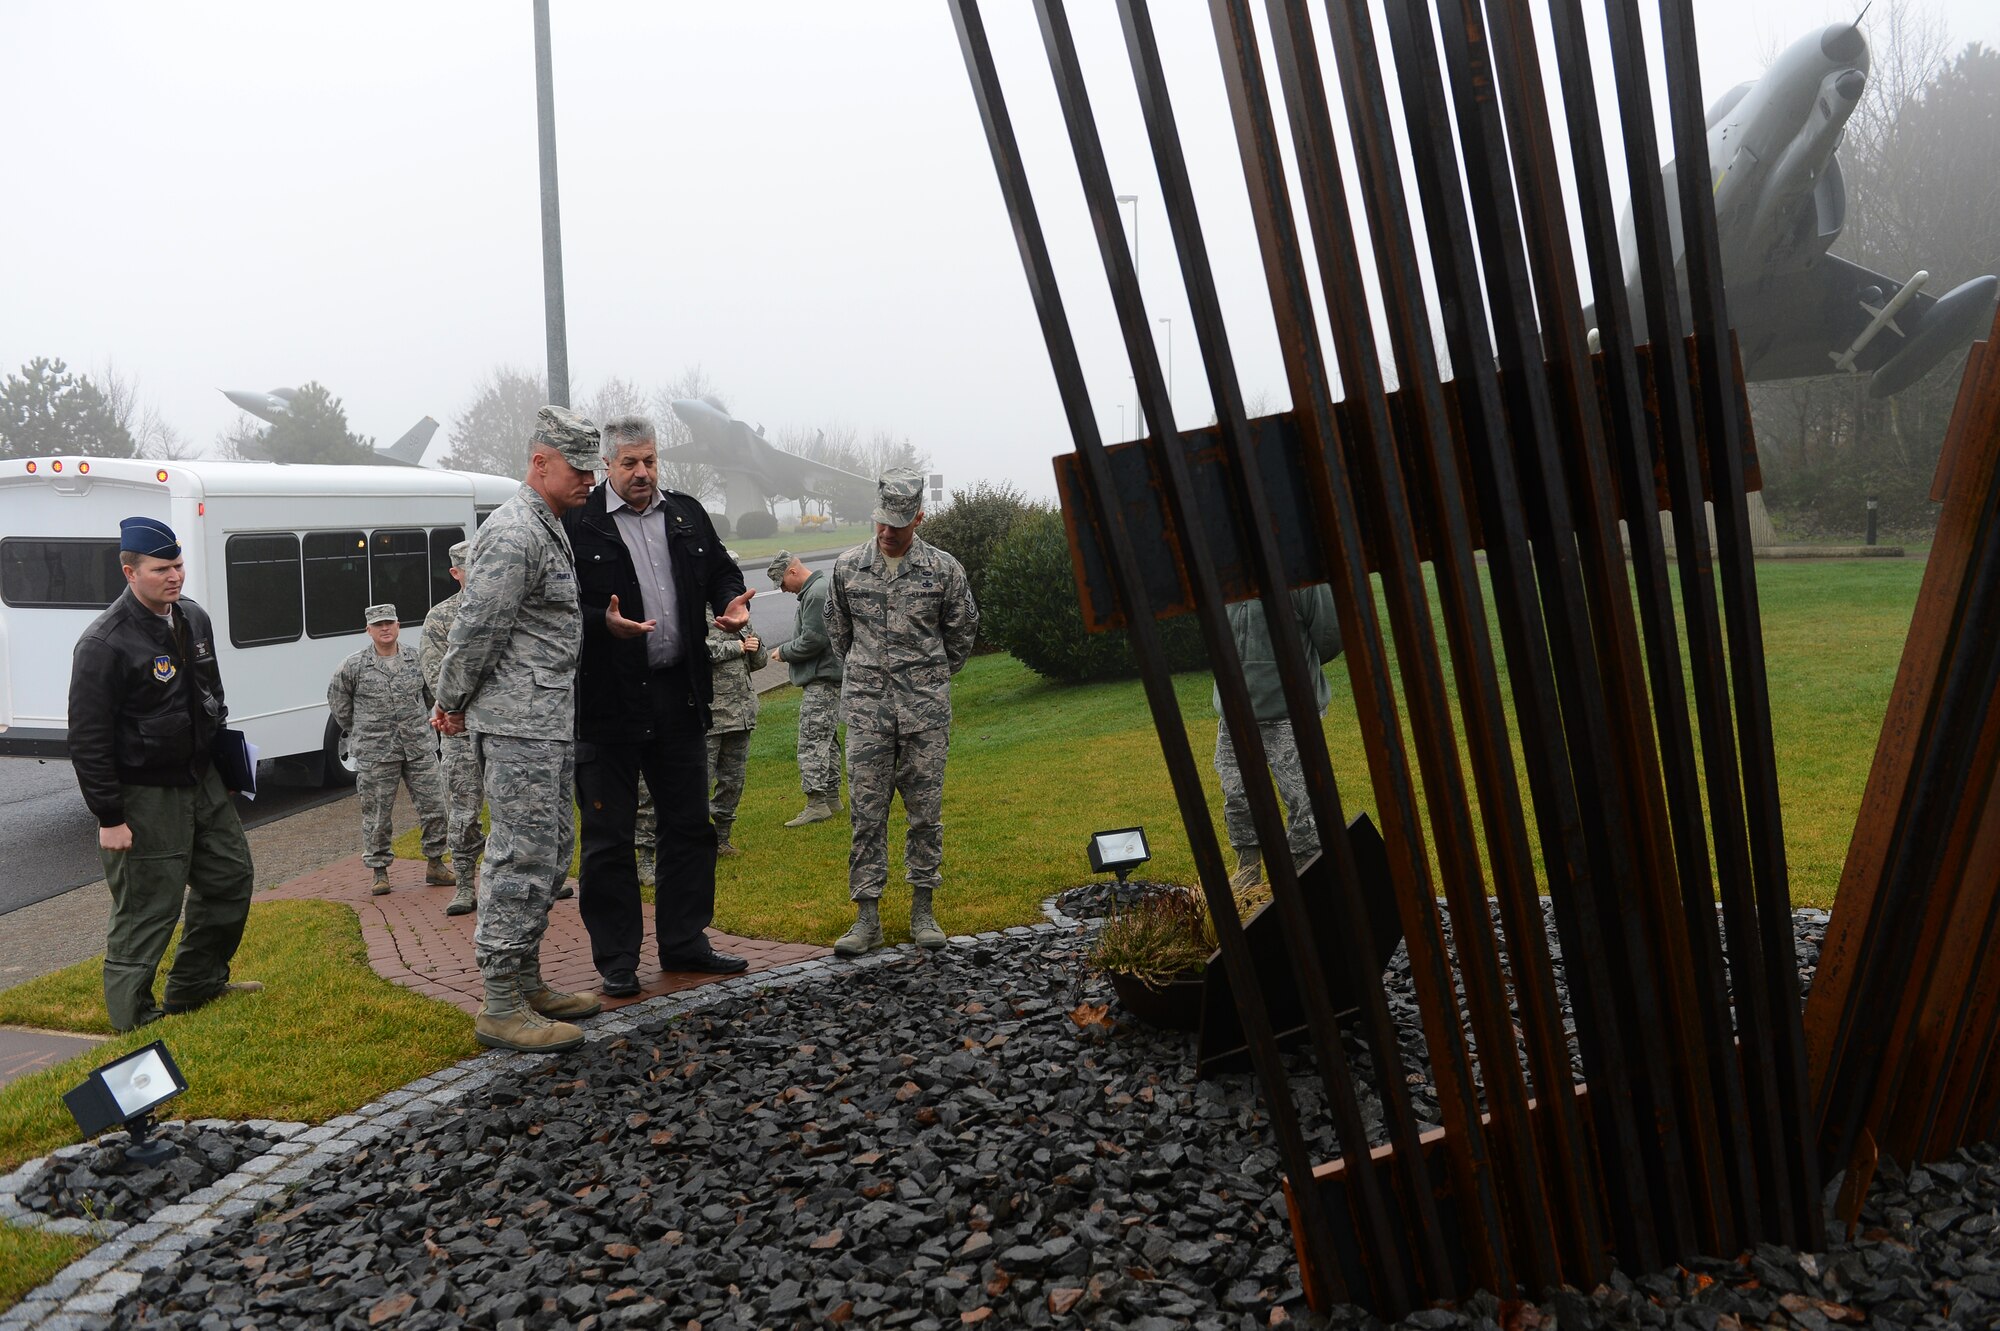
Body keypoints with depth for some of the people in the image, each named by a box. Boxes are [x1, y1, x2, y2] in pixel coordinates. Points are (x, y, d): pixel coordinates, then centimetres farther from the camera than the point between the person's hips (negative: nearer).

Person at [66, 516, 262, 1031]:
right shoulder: (105, 643, -19)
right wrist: (109, 817, -18)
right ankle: (133, 1018, 13)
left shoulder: (194, 618, 6)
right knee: (147, 908, -1)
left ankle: (197, 984, 35)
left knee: (230, 877, 18)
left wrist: (219, 750, 21)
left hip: (201, 781, 9)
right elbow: (88, 740, -18)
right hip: (144, 798, -9)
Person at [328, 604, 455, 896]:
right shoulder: (354, 666, -4)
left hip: (419, 748, 2)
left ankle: (435, 864, 18)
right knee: (376, 814, 3)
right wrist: (356, 730, 11)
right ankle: (379, 871, 16)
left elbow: (430, 691, 19)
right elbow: (337, 698, 10)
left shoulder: (417, 658, 2)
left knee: (434, 805, 4)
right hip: (375, 752, -2)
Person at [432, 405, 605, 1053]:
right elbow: (475, 629, -17)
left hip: (550, 724, 11)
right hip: (519, 726, -11)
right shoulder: (514, 534, -17)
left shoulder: (550, 530, 18)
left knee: (551, 850, 15)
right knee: (523, 858, -8)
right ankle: (501, 1010, -2)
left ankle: (528, 985, 26)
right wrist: (453, 704, -5)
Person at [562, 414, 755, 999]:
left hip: (680, 693, 5)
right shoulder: (578, 524, -6)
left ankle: (684, 942, 27)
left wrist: (734, 602, -2)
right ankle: (616, 961, 14)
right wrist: (603, 623, -27)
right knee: (609, 836, 3)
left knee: (689, 825, 13)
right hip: (609, 702, -5)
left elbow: (722, 571, 19)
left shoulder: (688, 515, 11)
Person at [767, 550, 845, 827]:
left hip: (822, 679, -11)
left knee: (812, 741, -12)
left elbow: (813, 640, -20)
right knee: (827, 739, 15)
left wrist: (783, 652, -7)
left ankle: (817, 802, -13)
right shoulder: (815, 589, 18)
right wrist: (788, 651, 13)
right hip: (824, 678, 11)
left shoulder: (817, 593, -16)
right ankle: (831, 797, 21)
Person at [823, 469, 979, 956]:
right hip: (866, 709, 1)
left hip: (926, 708, -1)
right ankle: (867, 915, 5)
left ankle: (923, 910, 15)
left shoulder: (944, 569, -1)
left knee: (926, 810, 4)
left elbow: (962, 633, 12)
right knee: (867, 811, 0)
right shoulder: (847, 567, 3)